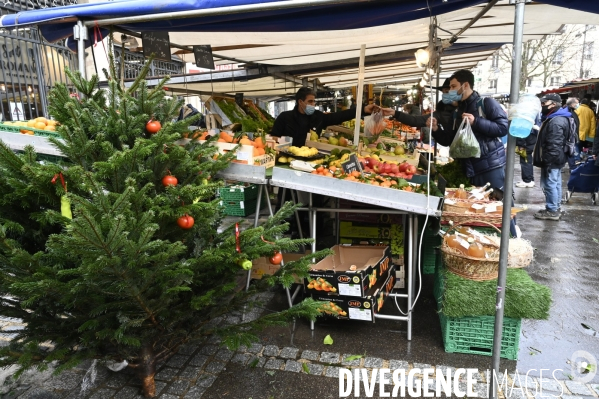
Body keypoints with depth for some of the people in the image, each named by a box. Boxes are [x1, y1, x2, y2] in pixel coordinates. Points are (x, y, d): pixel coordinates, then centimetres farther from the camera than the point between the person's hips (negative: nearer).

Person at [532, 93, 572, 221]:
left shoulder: (555, 122, -21)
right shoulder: (557, 118, 16)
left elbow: (554, 145, -25)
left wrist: (547, 161, -23)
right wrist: (547, 160, 25)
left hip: (552, 160, -11)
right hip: (556, 159, 11)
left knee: (550, 184, -5)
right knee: (556, 184, 16)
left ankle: (552, 211, 1)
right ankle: (555, 209, 25)